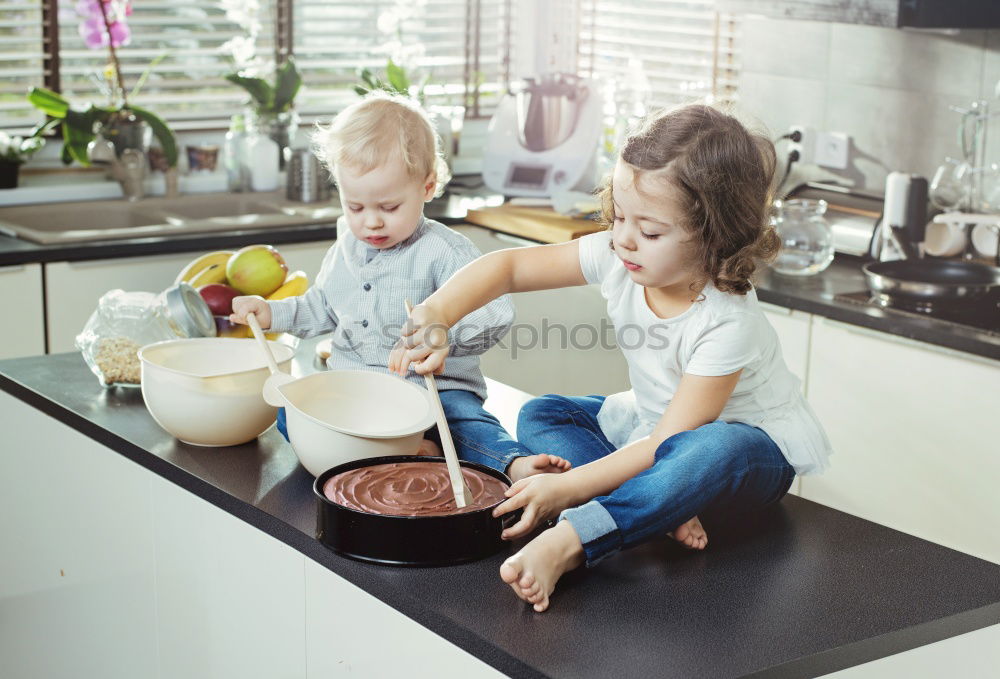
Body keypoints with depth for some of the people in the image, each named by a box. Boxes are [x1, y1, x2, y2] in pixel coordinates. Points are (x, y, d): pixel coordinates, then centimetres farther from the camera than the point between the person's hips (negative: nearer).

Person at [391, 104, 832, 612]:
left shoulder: (728, 324, -32)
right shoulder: (616, 258, -16)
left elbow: (668, 444, -33)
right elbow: (506, 268, -12)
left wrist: (566, 487, -39)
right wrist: (436, 316, -30)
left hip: (751, 447, -7)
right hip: (654, 422, 7)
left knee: (718, 449, -42)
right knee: (539, 416, -6)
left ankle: (570, 541, -46)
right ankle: (665, 506, -25)